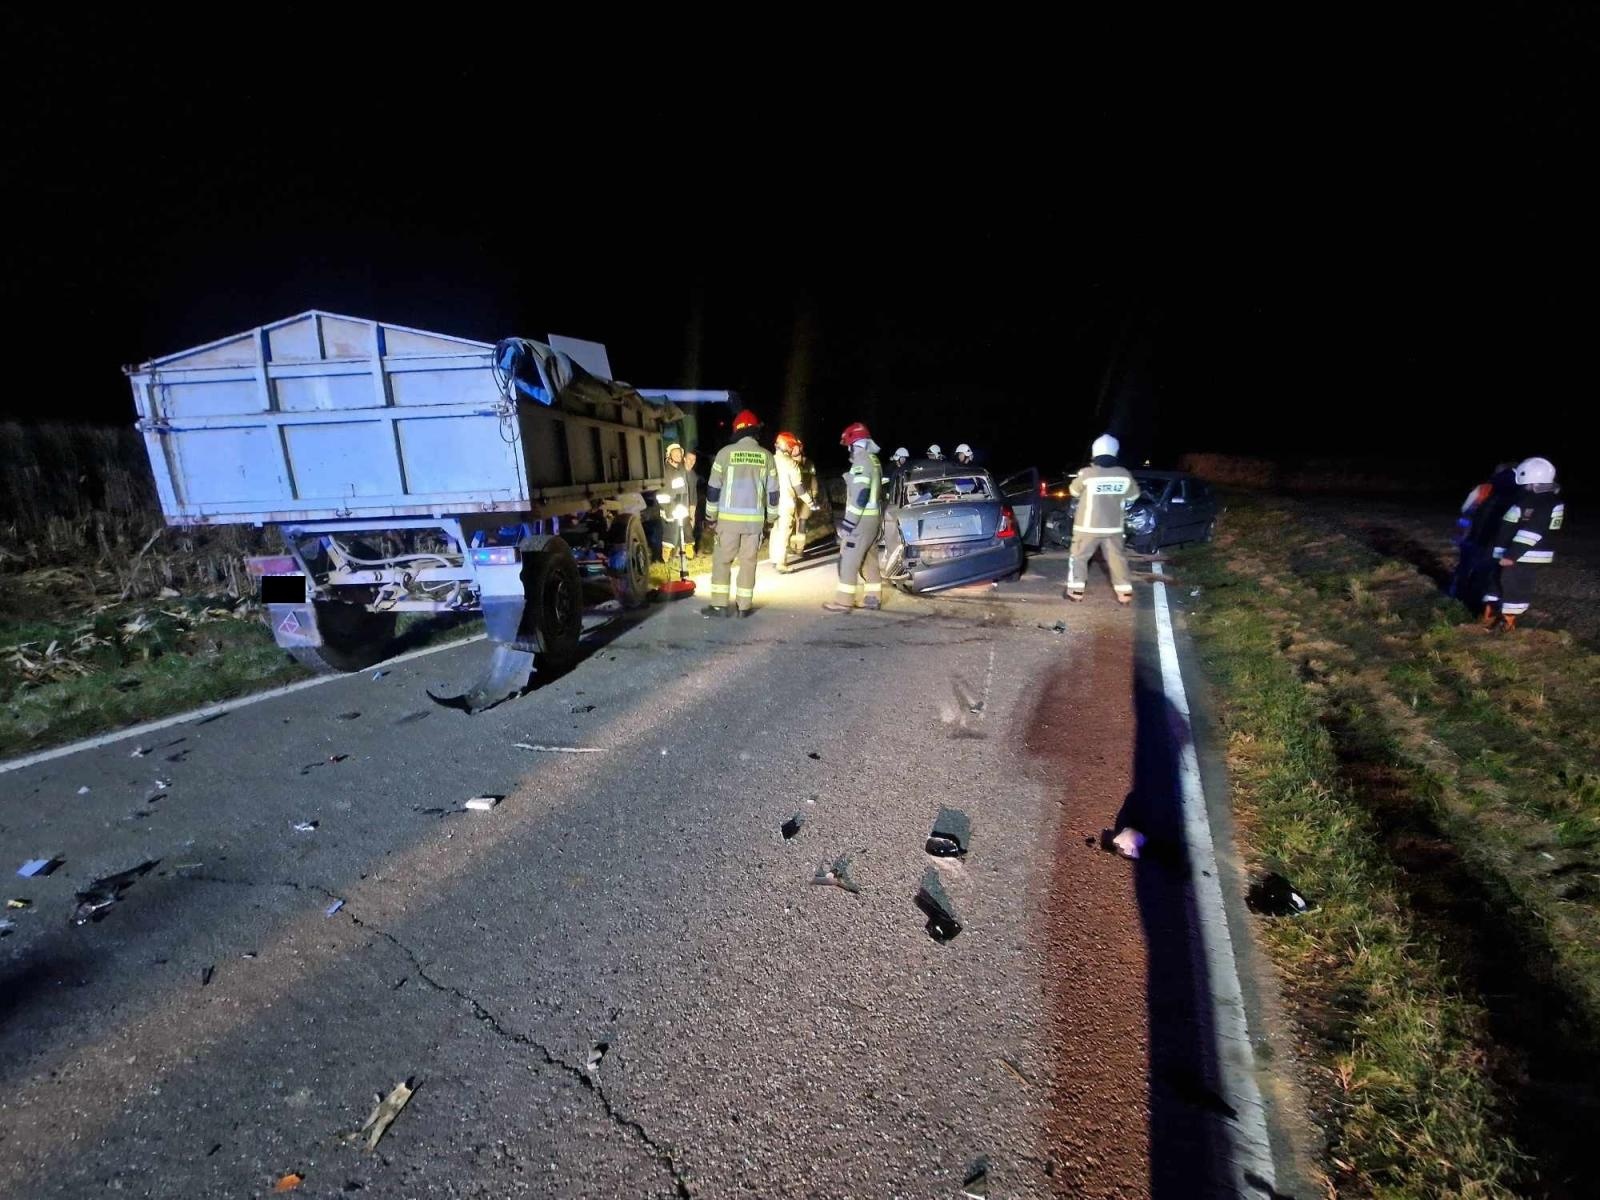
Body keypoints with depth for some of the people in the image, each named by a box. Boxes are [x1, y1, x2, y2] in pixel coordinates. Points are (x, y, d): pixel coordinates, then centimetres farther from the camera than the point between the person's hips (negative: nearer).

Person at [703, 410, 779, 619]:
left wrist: (710, 517, 8)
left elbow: (713, 488, -1)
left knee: (722, 560, 7)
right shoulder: (766, 456, 2)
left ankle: (719, 605, 6)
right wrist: (770, 517, 17)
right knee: (748, 562, 9)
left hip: (729, 517, -2)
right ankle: (744, 606, 11)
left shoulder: (726, 452, -3)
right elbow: (772, 491, 6)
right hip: (755, 519, 2)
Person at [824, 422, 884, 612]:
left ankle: (844, 601, -5)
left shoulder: (861, 461, -15)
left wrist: (848, 523, -23)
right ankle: (873, 598, 19)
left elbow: (860, 495, -23)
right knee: (869, 559, 14)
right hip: (873, 517, 10)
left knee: (848, 560, -7)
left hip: (862, 519, -10)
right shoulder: (873, 460, 16)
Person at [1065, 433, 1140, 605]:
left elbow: (1074, 491, 4)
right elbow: (1133, 495, 11)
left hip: (1089, 526, -3)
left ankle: (1075, 591, 10)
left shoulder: (1087, 473, -15)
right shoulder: (1124, 474, -4)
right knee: (1117, 558, 12)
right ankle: (1125, 593, 13)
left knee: (1078, 556, 10)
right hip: (1113, 527, 3)